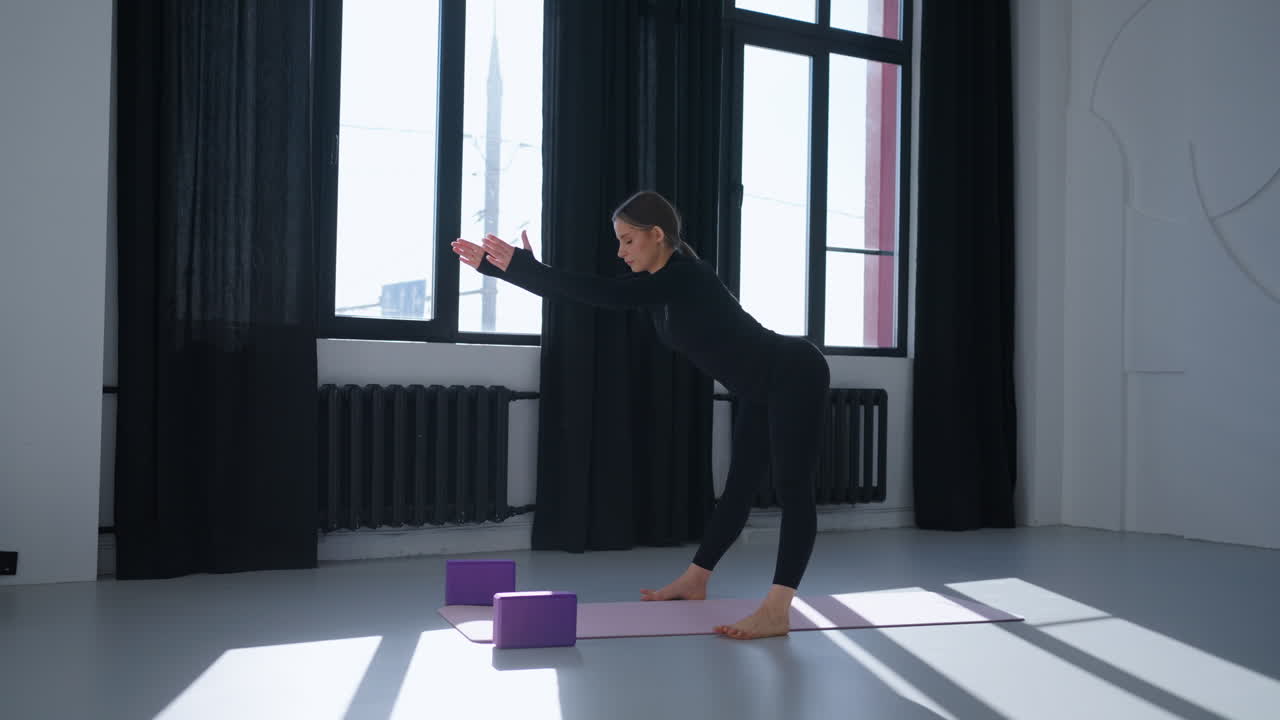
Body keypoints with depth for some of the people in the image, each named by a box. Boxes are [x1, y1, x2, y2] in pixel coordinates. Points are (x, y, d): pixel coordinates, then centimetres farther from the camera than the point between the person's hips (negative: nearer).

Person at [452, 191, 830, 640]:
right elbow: (601, 293, 0)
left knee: (793, 489, -14)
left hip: (794, 376, -10)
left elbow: (604, 294, -36)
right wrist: (499, 265, -3)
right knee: (738, 487, 16)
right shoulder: (660, 284, 3)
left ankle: (777, 611, -19)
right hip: (761, 390, 10)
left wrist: (523, 267, -35)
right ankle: (694, 581, 26)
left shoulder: (685, 276, -25)